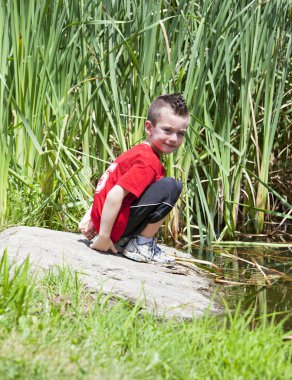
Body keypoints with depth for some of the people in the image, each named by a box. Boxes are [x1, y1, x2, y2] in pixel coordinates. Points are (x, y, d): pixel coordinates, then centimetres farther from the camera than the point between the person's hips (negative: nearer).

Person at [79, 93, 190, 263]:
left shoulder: (139, 152, 16)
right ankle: (141, 245, -8)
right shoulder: (148, 161, -16)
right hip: (116, 225, -10)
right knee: (172, 187, -19)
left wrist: (91, 217, 24)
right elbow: (115, 195, -25)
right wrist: (104, 236, -22)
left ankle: (122, 241, 15)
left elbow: (106, 186, 21)